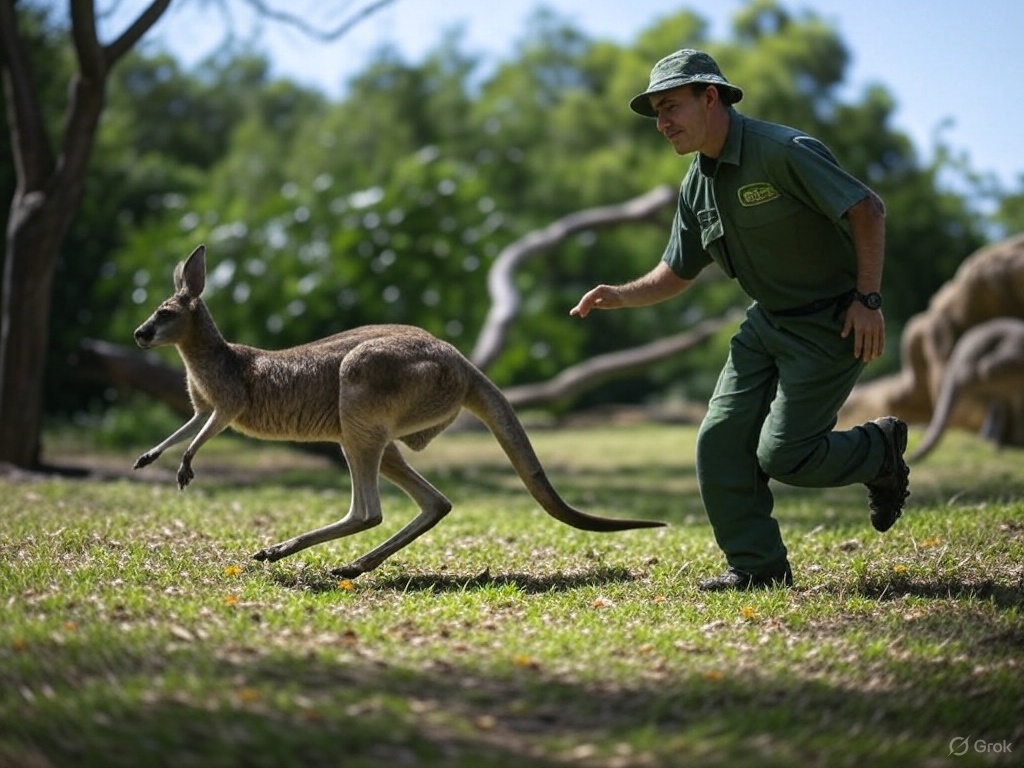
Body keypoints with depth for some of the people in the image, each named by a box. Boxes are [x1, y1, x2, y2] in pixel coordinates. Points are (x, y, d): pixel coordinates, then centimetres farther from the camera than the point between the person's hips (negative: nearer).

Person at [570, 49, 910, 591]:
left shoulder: (784, 151, -20)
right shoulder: (697, 187, 6)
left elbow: (866, 209, -18)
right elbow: (677, 273, 14)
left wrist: (868, 298, -19)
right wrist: (621, 296, -3)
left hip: (832, 324, -8)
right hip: (767, 323, 8)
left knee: (782, 455, -11)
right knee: (720, 441, -2)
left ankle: (882, 449, 17)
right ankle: (756, 565, 8)